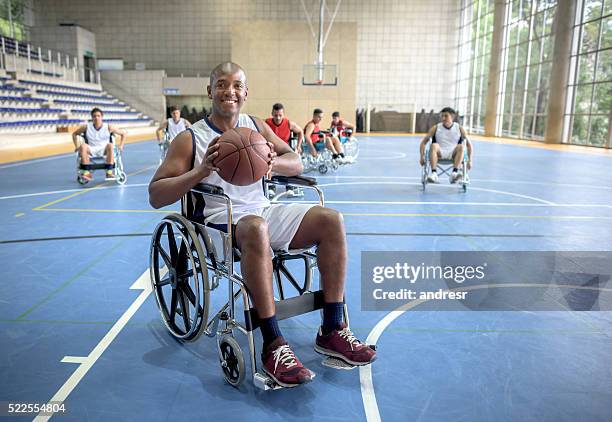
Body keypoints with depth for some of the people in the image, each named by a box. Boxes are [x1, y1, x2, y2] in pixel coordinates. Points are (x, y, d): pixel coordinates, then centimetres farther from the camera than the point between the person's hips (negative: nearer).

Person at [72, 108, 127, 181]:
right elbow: (74, 134, 20)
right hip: (91, 151, 2)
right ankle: (87, 172, -30)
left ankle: (109, 172, -36)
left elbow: (124, 133, 8)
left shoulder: (108, 127, 1)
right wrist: (77, 146, 7)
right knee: (83, 146, -31)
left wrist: (121, 145, -2)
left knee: (110, 145, -35)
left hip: (104, 151, -1)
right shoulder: (86, 127, 5)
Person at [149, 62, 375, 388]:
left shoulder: (256, 126, 13)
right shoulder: (190, 138, -3)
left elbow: (296, 164, 9)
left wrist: (273, 162, -15)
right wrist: (201, 171, -24)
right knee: (256, 228, -40)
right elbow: (155, 196, -9)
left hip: (264, 212, 6)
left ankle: (331, 331, -8)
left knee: (331, 220, -13)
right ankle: (273, 345, -32)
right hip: (220, 222, -5)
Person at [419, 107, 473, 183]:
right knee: (434, 145, -31)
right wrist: (422, 156, -8)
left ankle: (454, 173, -44)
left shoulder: (459, 128, 6)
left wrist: (469, 160, -1)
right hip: (439, 154, 0)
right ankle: (434, 173, -44)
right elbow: (424, 142, 5)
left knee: (461, 147, -29)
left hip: (453, 154, 1)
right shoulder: (436, 128, 6)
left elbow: (469, 144, 9)